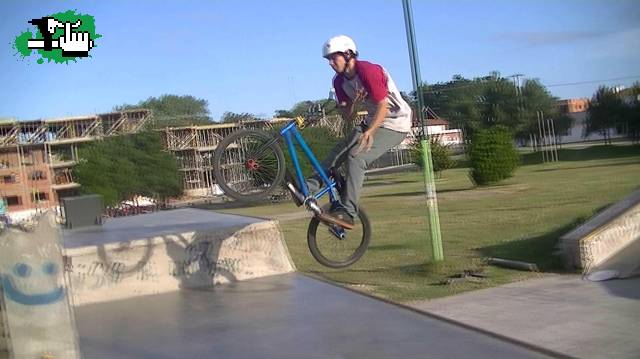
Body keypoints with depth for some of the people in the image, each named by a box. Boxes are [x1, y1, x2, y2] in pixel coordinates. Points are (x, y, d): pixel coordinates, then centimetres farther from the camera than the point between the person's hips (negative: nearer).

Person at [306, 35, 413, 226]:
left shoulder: (368, 71, -22)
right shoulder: (340, 81, 2)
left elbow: (383, 107, -24)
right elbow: (348, 117, 4)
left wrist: (369, 132, -37)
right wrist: (355, 103, -18)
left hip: (395, 124, -9)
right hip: (371, 121, 9)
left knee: (355, 157, -22)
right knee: (337, 152, -4)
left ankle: (348, 211, -21)